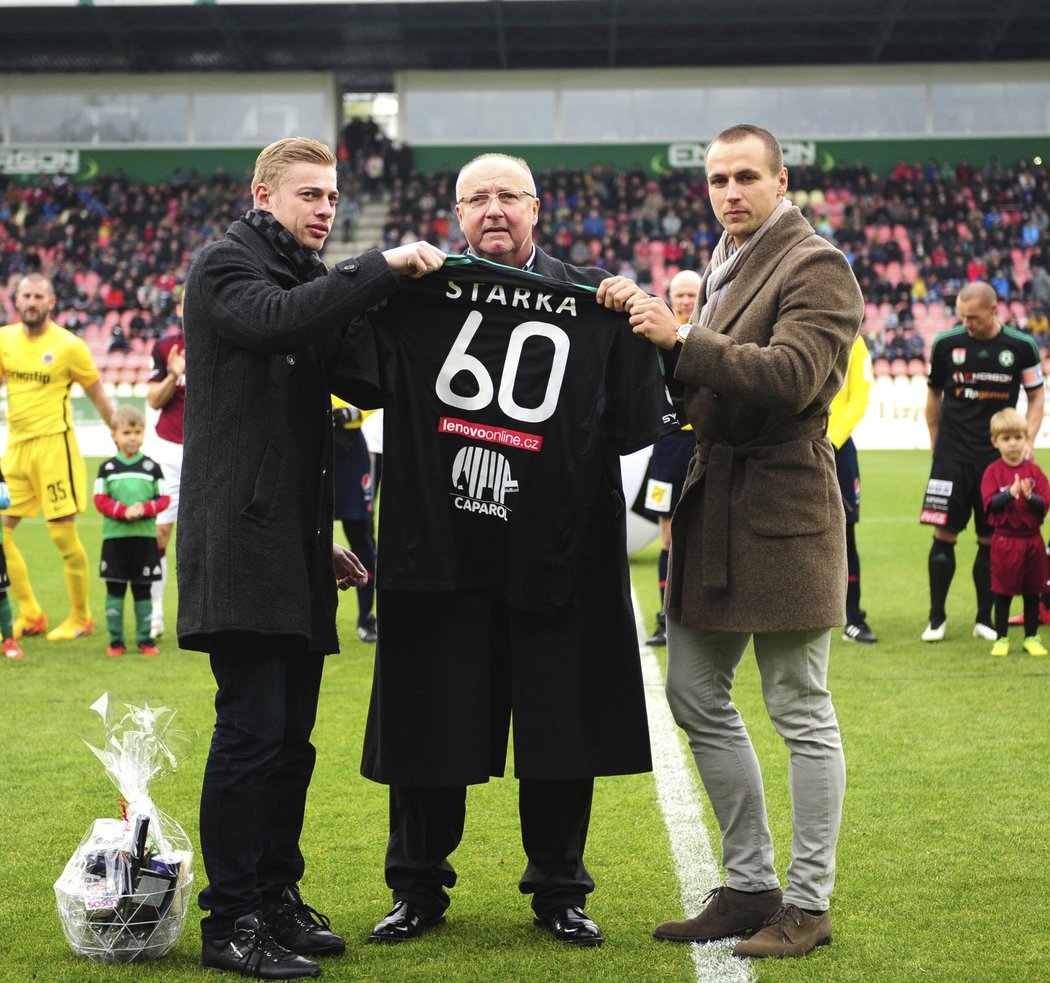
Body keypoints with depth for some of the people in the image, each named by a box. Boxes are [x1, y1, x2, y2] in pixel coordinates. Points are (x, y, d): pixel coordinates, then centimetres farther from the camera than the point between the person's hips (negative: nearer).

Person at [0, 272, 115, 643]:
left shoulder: (69, 346, -7)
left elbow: (98, 397, 1)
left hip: (53, 444, -6)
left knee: (63, 534, -4)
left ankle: (81, 618, 12)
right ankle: (30, 615, 15)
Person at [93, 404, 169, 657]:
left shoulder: (151, 467, 4)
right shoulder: (107, 468, 3)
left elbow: (163, 499, 1)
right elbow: (100, 500, -4)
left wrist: (144, 509, -17)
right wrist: (124, 512, -19)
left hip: (145, 536, 0)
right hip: (115, 537, 0)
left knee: (142, 590, 6)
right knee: (115, 589, 1)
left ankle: (145, 638, 12)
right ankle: (115, 640, 7)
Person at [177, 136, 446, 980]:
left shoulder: (310, 280, 22)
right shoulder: (227, 266, -3)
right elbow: (277, 318, -26)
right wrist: (382, 267, -24)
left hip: (297, 546, 8)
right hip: (242, 544, -8)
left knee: (291, 737, 9)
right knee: (253, 730, -10)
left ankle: (278, 899, 18)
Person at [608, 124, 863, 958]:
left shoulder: (817, 267, -10)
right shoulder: (729, 265, 17)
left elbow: (791, 375, -25)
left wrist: (684, 341, -25)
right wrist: (653, 333, 6)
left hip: (780, 511, -9)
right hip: (714, 505, 9)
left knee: (801, 713, 0)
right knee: (697, 699, 12)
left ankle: (808, 903, 10)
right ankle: (751, 886, 23)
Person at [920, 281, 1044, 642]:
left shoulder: (1021, 347, -2)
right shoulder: (946, 343, 0)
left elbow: (1036, 396, 8)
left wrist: (1027, 441, -4)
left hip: (997, 457, 0)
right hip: (952, 454, 0)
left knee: (990, 539, 4)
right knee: (944, 534, -3)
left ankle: (985, 619, 14)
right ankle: (937, 617, 7)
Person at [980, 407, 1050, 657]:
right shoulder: (993, 472, -4)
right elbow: (990, 505, -15)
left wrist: (1029, 496, -22)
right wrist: (1010, 493, -29)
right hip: (1004, 540, -2)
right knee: (1003, 592, 4)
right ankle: (1001, 638, 15)